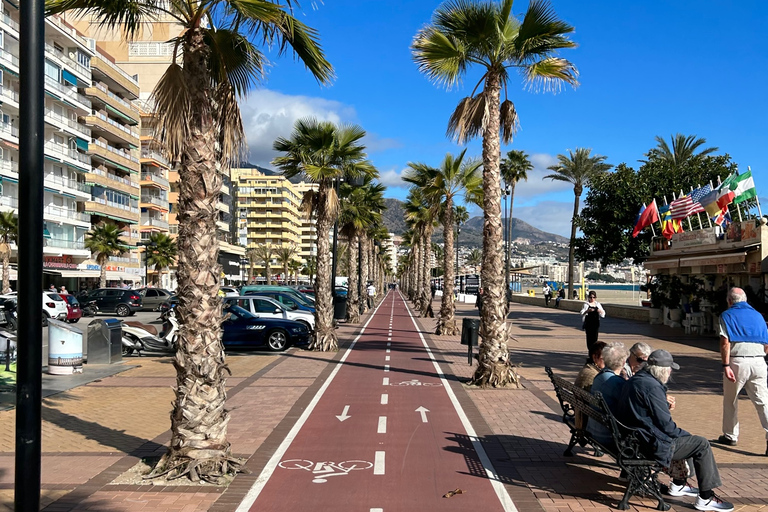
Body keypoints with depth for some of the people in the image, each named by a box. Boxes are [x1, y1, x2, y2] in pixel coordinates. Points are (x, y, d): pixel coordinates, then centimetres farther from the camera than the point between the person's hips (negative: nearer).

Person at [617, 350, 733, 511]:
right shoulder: (652, 387, -23)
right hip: (652, 444, -10)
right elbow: (665, 424, -20)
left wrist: (666, 405, 9)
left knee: (682, 438, 30)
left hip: (635, 438, 10)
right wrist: (685, 435, -3)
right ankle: (705, 498, 3)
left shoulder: (633, 381, 8)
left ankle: (678, 485, 38)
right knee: (702, 445, -2)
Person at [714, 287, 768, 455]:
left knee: (730, 401, 13)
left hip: (737, 361, -3)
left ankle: (730, 436, 23)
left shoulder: (727, 315, 3)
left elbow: (725, 342, -11)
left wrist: (725, 365, -14)